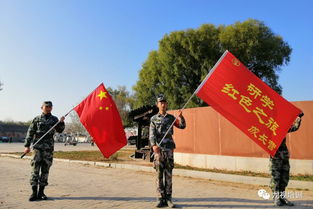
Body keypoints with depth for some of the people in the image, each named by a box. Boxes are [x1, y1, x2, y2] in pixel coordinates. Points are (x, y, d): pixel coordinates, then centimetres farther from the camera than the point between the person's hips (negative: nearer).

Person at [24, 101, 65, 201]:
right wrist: (27, 145, -2)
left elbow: (60, 130, 4)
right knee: (35, 169, -3)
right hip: (37, 147, -2)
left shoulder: (54, 119, 10)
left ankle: (41, 192, 15)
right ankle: (34, 192, 4)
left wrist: (61, 122, -14)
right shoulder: (37, 119, 5)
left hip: (49, 148, 2)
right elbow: (30, 132, 4)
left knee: (45, 170, 6)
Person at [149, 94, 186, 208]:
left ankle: (168, 198, 13)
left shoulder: (171, 117, 12)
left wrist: (181, 117, -16)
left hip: (169, 148, 1)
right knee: (159, 174, 1)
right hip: (158, 149, -1)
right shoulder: (154, 119, 7)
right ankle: (161, 199, 10)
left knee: (168, 174, 4)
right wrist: (154, 145, -21)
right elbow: (151, 134, -4)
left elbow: (182, 126, 3)